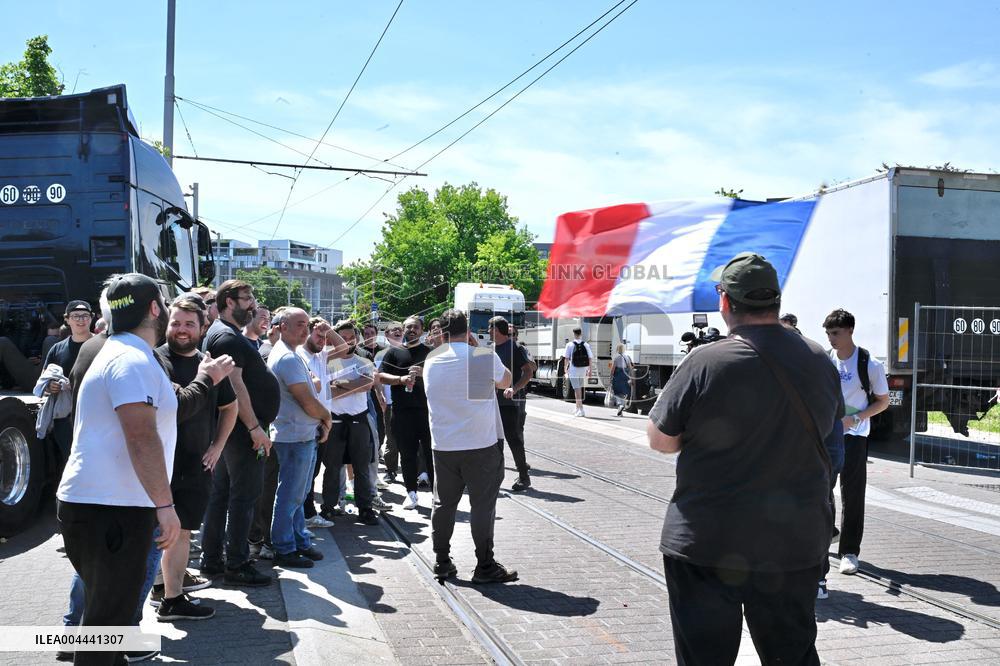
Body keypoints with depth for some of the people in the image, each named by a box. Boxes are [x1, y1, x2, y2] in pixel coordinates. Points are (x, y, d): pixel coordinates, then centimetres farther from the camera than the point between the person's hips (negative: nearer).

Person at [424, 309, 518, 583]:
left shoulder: (431, 362, 3)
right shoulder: (485, 355, -9)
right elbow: (505, 381, 10)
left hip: (443, 447, 4)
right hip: (482, 447, -4)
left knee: (444, 504, 14)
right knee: (482, 506, 3)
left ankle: (442, 561, 21)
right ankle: (485, 566, 8)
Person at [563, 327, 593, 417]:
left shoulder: (570, 345, -5)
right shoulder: (586, 345, 3)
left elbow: (566, 358, -6)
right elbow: (590, 358, 4)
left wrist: (566, 370, 0)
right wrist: (589, 370, 13)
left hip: (574, 370, -4)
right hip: (583, 369, 4)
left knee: (577, 389, -4)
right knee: (579, 388, 17)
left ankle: (581, 409, -12)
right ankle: (578, 408, 26)